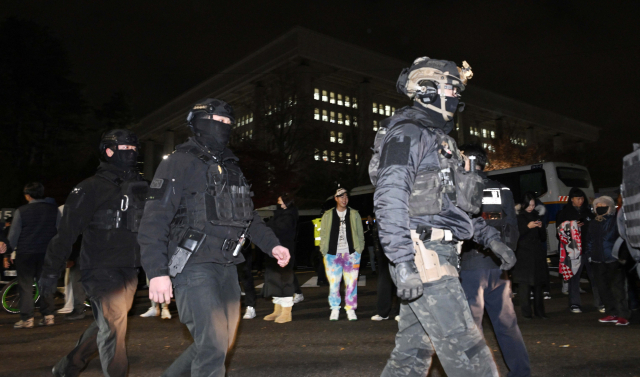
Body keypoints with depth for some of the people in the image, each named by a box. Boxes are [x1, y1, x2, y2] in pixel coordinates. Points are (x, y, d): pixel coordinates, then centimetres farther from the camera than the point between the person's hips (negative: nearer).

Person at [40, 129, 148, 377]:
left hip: (129, 272, 7)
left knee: (105, 326, 16)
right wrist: (51, 271, -6)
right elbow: (66, 232, -6)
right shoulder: (91, 189, -5)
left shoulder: (140, 188, 14)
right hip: (101, 270, -7)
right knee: (113, 327, -13)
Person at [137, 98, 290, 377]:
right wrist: (157, 271, -21)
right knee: (212, 346, -11)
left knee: (220, 343, 15)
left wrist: (272, 245, 8)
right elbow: (154, 221, -12)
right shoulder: (179, 163, -5)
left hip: (227, 267, 8)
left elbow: (248, 216, 22)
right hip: (194, 267, -8)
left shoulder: (231, 168, 18)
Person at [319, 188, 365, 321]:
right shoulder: (328, 215, 10)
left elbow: (360, 234, 12)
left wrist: (359, 250, 3)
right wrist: (324, 251, 2)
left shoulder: (354, 214, 11)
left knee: (351, 283, 0)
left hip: (351, 254, 0)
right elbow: (323, 234, 11)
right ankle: (335, 309, 13)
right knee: (333, 283, 0)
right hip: (333, 254, 0)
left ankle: (351, 309, 11)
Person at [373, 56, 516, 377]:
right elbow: (390, 198, -18)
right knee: (464, 347, -8)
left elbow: (453, 203, 28)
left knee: (413, 350, 11)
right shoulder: (407, 133, -6)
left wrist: (490, 238, 19)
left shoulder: (439, 138, 25)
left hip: (439, 254, 10)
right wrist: (403, 262, -25)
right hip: (421, 254, -10)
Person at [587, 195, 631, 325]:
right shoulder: (594, 223, 13)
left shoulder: (616, 221, -3)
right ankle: (612, 314, 19)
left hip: (614, 261, -6)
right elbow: (589, 240, 20)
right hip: (598, 261, 6)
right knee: (603, 288, 8)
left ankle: (623, 315, 3)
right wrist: (590, 254, 11)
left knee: (617, 288, -5)